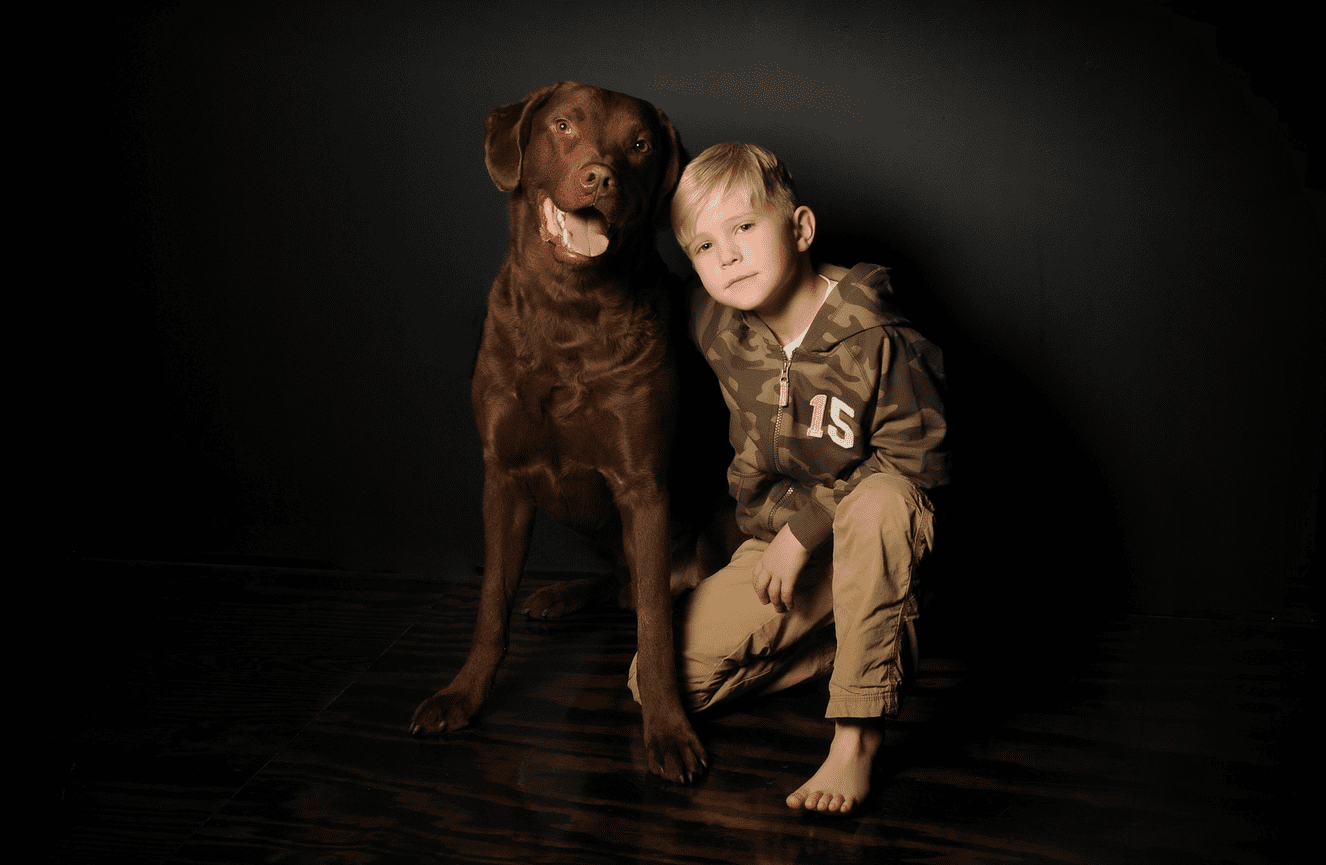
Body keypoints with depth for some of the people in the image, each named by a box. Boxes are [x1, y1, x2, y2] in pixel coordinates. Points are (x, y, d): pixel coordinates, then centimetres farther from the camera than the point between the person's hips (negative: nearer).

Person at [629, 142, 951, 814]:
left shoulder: (874, 340, -21)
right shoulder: (715, 329, -4)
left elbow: (914, 459, -18)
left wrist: (807, 527, -22)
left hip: (881, 533, -5)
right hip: (782, 539, 6)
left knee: (877, 504, -42)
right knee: (659, 681, -8)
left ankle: (859, 734, -32)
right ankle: (872, 634, 3)